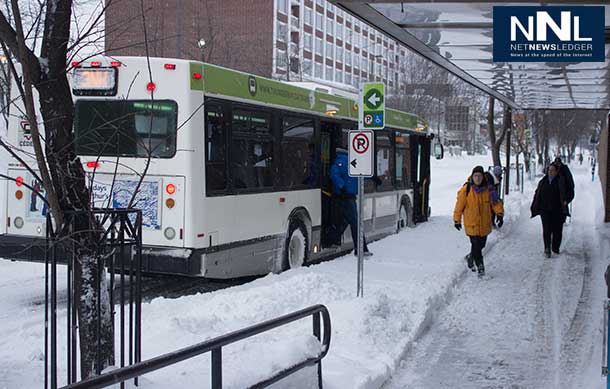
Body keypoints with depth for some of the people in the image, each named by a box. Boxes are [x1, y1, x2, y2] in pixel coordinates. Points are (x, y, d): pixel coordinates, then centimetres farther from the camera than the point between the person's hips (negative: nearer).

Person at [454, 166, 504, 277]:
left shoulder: (488, 189, -2)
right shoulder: (466, 189, -12)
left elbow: (495, 202, 1)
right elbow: (459, 205, -5)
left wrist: (500, 213, -15)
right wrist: (457, 220, 0)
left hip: (485, 224, 4)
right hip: (471, 224, -4)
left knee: (481, 245, 18)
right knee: (476, 246, -5)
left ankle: (471, 257, 44)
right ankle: (480, 266, 10)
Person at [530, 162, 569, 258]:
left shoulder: (561, 180, 1)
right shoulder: (543, 181, 11)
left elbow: (563, 191, -12)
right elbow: (537, 194, 15)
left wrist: (565, 200, -30)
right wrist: (533, 206, 12)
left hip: (557, 210, -2)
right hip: (545, 209, 2)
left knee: (557, 229, 5)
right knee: (547, 229, -10)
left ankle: (555, 248, 22)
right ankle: (547, 248, -17)